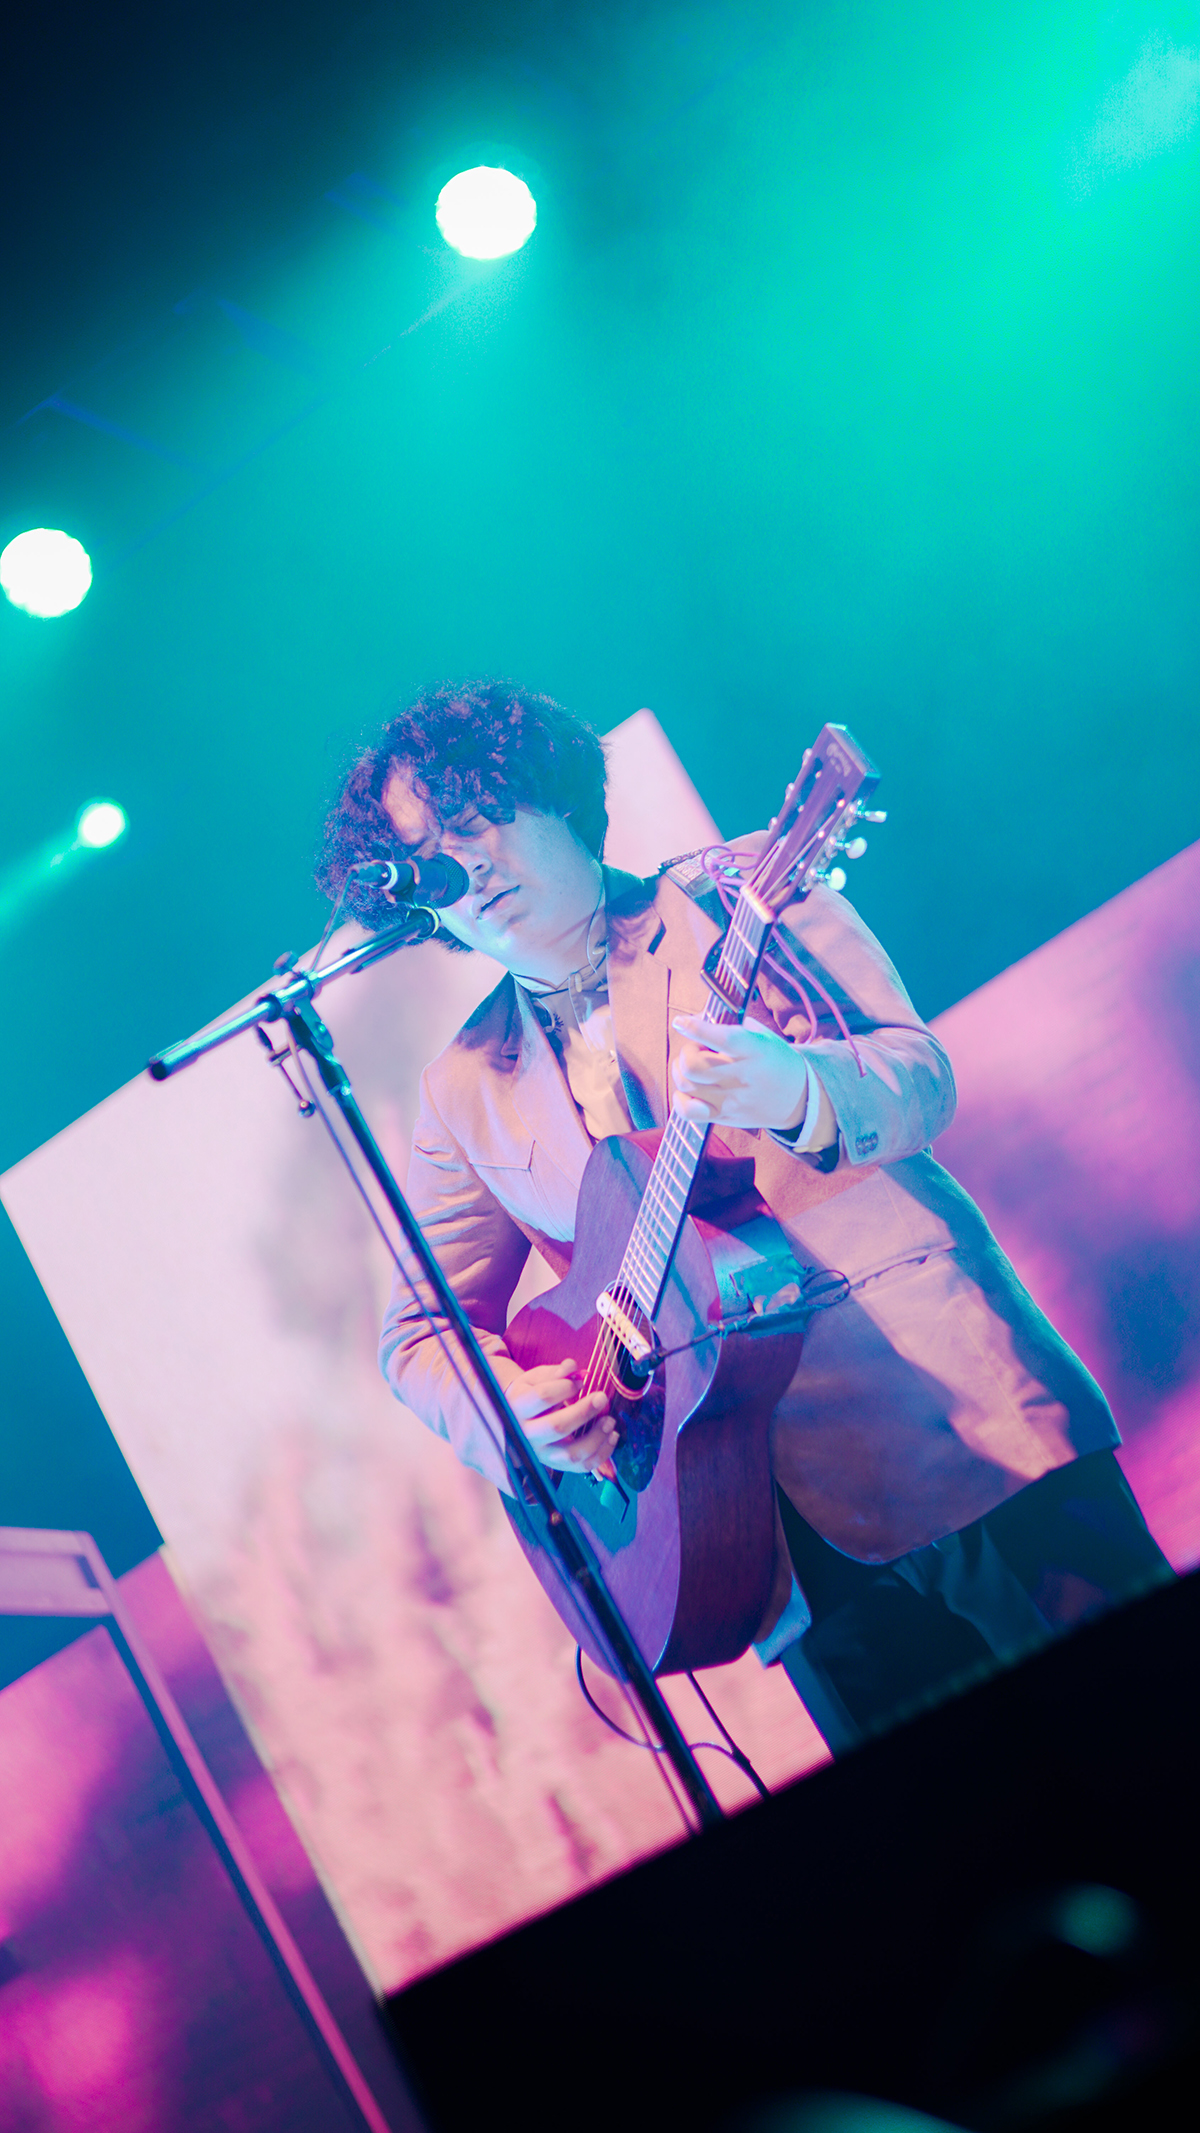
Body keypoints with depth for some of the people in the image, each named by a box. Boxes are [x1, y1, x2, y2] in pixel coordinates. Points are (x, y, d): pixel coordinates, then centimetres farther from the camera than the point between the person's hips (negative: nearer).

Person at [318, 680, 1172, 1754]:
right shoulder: (467, 1090, 9)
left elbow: (923, 1075, -5)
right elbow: (420, 1328, 11)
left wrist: (799, 1090, -28)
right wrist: (510, 1407, -11)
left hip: (953, 1391, -1)